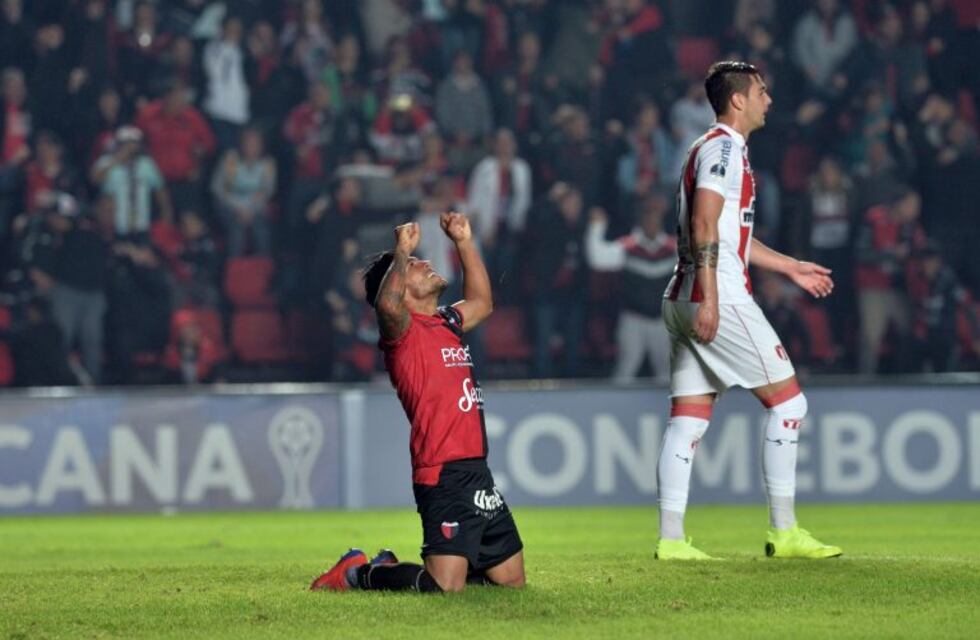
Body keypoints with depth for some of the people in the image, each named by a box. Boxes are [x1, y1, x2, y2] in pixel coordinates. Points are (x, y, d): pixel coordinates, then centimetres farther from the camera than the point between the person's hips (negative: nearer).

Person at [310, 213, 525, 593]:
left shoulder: (445, 323, 18)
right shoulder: (402, 330, -7)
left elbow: (481, 302, 37)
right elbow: (387, 305, -30)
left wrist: (465, 243, 29)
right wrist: (402, 251, -20)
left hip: (477, 473, 9)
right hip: (443, 476, -9)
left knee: (512, 581, 12)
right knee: (445, 587, -20)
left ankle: (393, 568, 24)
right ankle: (362, 574, 6)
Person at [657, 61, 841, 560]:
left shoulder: (716, 148, 23)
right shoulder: (724, 148, -9)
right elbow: (704, 225, -19)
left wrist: (789, 267, 35)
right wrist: (709, 299, -26)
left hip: (686, 303, 10)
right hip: (718, 298, -10)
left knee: (688, 420, 5)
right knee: (787, 400, -3)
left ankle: (670, 539, 0)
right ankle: (783, 532, -2)